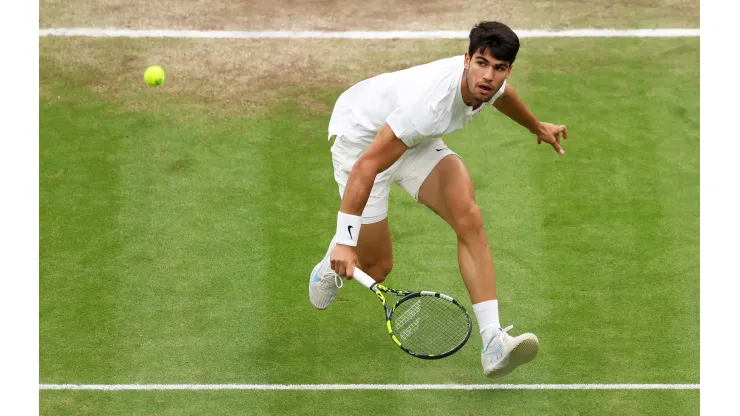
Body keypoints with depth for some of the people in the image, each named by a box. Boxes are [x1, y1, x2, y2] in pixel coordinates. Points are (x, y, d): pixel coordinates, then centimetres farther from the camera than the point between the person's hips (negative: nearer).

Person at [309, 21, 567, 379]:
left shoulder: (489, 84, -16)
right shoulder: (429, 101, -41)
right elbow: (366, 166, -39)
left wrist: (537, 127, 32)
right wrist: (345, 241, -40)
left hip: (416, 138, 7)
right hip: (359, 134, -6)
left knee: (469, 218, -19)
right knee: (375, 267, -4)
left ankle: (492, 346, -23)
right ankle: (332, 265, 37)